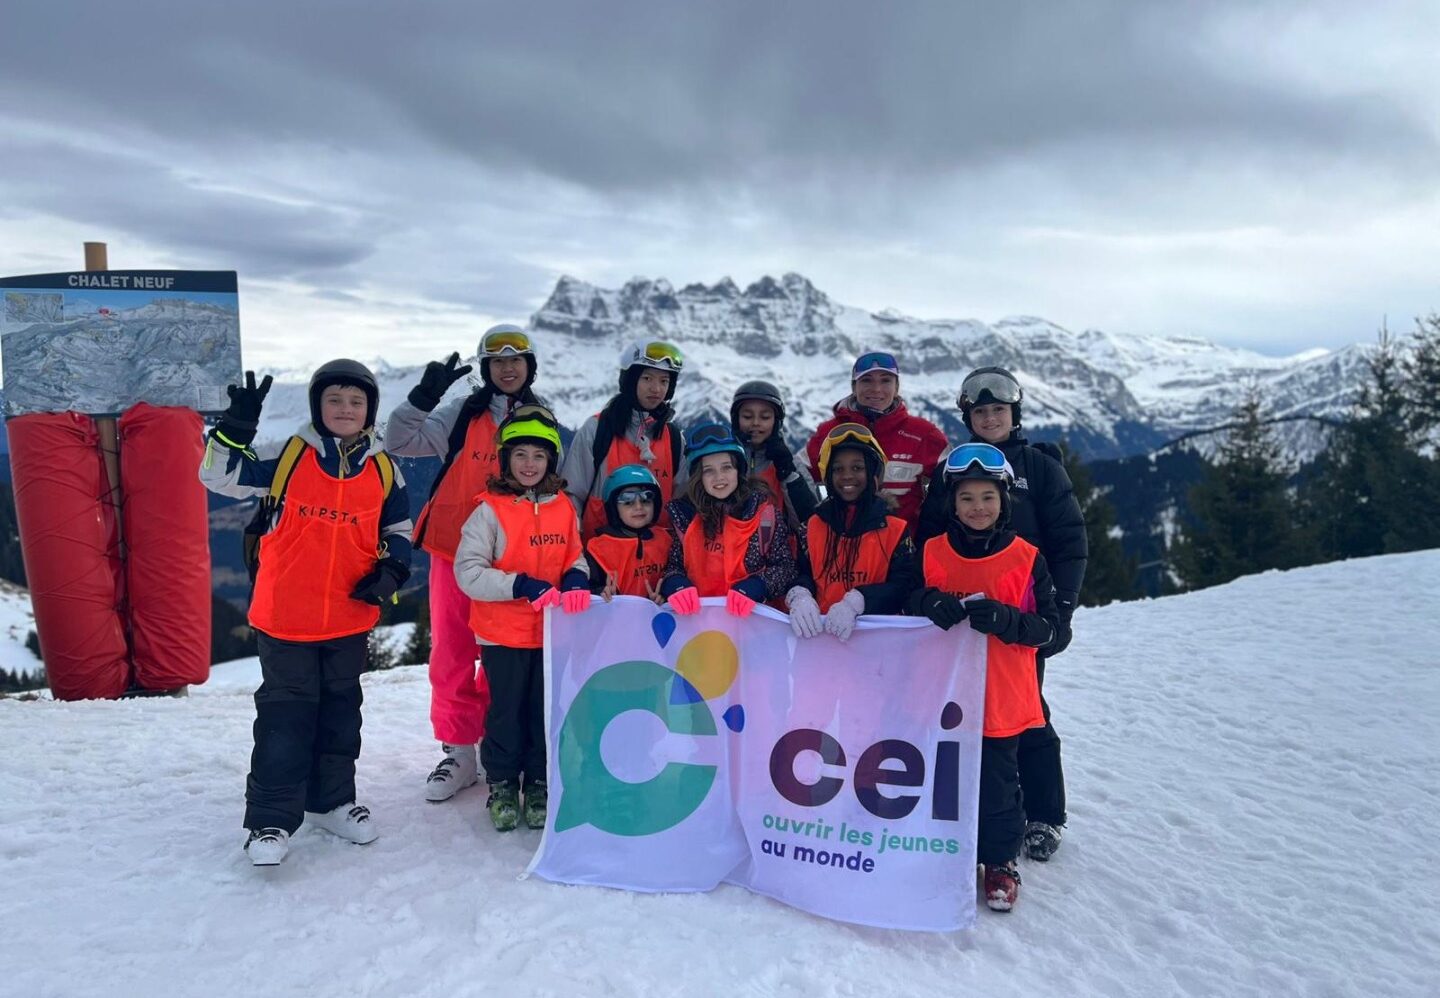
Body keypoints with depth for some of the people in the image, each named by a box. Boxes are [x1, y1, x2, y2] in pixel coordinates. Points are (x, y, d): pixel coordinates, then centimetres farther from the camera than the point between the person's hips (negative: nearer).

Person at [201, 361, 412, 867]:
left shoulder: (383, 469, 3)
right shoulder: (288, 456, -5)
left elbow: (398, 528, 14)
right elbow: (221, 476, -7)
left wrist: (391, 571, -3)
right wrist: (237, 426, -22)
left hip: (350, 618, 3)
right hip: (285, 616, -3)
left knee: (341, 711, 15)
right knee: (285, 714, 1)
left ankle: (331, 800, 32)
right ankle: (271, 819, 13)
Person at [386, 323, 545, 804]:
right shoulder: (462, 412, 2)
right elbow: (400, 442, -6)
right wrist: (424, 396, -19)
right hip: (456, 551, 0)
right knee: (451, 656, 5)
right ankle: (458, 752, 18)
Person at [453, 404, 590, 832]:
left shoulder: (563, 508, 4)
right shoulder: (490, 509, -9)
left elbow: (575, 557, 12)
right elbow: (467, 571, -13)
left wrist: (575, 582, -12)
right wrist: (524, 586, -23)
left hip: (553, 630, 3)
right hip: (503, 631, -3)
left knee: (547, 710, 10)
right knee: (507, 711, 6)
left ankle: (539, 785, 27)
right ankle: (502, 785, 25)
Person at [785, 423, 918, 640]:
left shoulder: (894, 528, 6)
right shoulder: (814, 525, 14)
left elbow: (903, 585, -2)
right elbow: (800, 573, 9)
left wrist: (855, 602, -17)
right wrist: (799, 597, -14)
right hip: (819, 629, 3)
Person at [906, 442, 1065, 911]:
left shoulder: (1027, 559, -4)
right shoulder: (931, 553, 1)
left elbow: (1051, 629, -5)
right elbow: (903, 600, 9)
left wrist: (1003, 619, -24)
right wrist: (931, 605, -15)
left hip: (1002, 699, -2)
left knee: (997, 786, 7)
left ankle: (1001, 863, 28)